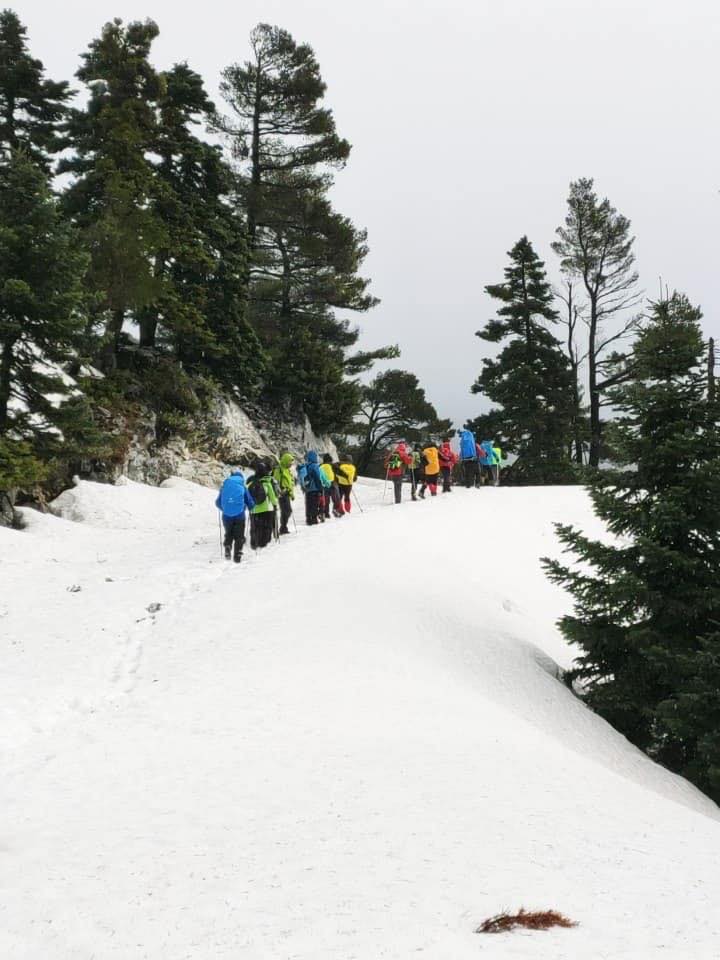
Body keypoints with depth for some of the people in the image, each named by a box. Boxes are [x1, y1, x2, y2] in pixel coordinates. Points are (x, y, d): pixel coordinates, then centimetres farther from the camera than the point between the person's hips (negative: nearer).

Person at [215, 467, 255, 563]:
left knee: (228, 535, 18)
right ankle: (237, 555, 0)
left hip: (226, 515, 2)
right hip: (239, 514, -2)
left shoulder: (224, 485, 6)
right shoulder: (242, 486, 2)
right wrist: (250, 508, 26)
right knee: (239, 536, 8)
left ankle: (227, 549, -5)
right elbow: (250, 502, 4)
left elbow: (218, 503, 10)